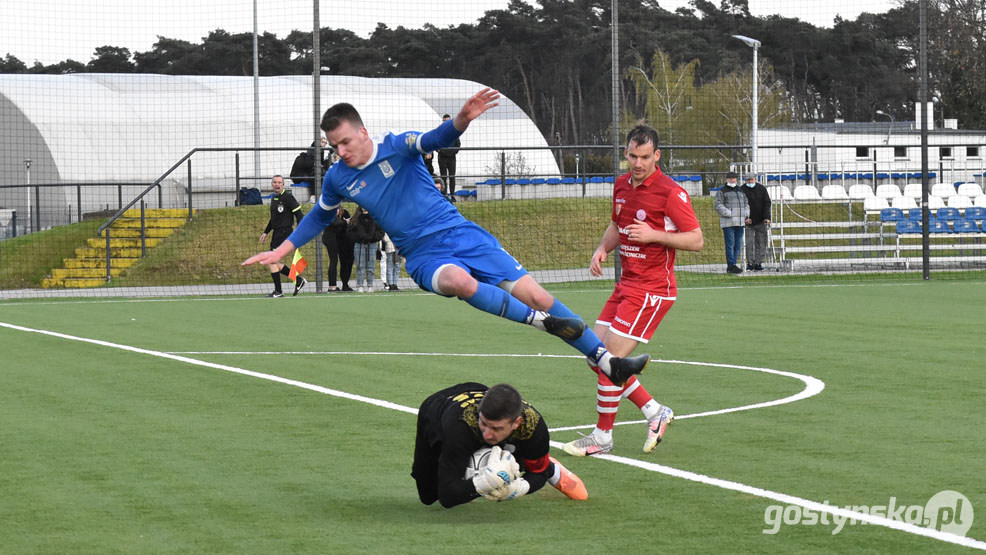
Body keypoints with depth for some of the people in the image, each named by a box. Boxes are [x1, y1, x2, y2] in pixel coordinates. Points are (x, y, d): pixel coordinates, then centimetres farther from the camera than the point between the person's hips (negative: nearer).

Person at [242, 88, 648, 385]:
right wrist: (281, 250, 22)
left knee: (533, 294, -8)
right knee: (458, 280, -38)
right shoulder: (337, 179, 3)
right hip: (424, 256, 0)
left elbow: (436, 139, -23)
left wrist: (462, 119, -45)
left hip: (460, 234, 0)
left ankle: (606, 361, -3)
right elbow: (319, 217, 23)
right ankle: (540, 322, -30)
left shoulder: (397, 146, -5)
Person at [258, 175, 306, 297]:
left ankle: (278, 292, -6)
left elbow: (299, 214, -12)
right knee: (274, 263, 8)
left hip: (284, 232, -9)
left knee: (271, 261, -12)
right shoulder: (273, 198, 16)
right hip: (276, 234, 9)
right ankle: (298, 280, 18)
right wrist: (266, 232, 23)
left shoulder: (287, 197, -10)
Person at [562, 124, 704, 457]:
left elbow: (696, 240, -13)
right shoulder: (622, 185, 9)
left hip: (652, 290, -8)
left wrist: (654, 234, -23)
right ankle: (655, 412, 17)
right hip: (626, 285, 8)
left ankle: (602, 438, 4)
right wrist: (602, 249, 6)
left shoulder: (670, 192, -14)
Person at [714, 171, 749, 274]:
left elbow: (746, 204, 27)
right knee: (730, 244, -10)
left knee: (738, 245, 6)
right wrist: (728, 213, -18)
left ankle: (732, 265, 14)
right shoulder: (722, 192, 0)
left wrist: (746, 214, 9)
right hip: (728, 222, -7)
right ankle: (731, 266, -10)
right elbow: (718, 205, -10)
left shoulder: (740, 191, 20)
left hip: (740, 223, 7)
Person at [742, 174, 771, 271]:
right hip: (748, 221, -2)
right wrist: (745, 218, -17)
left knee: (761, 243, 0)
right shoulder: (742, 190, -2)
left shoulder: (762, 189, 5)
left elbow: (766, 203, 3)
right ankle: (750, 263, 2)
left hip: (761, 221, 2)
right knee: (749, 243, -4)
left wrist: (767, 217, -8)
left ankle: (758, 263, 4)